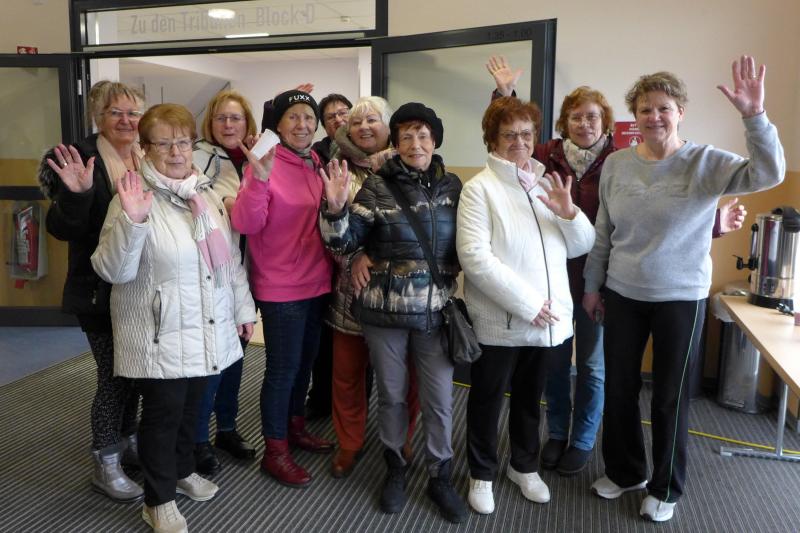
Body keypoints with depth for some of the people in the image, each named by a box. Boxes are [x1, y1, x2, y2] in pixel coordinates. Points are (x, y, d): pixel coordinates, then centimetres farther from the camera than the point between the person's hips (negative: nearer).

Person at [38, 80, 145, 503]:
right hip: (100, 291, -6)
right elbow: (62, 229, -16)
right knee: (114, 373, 0)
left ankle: (126, 441, 36)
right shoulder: (82, 158, -11)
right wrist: (77, 194, -32)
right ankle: (104, 465, 17)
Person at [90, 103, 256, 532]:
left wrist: (243, 306, 12)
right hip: (160, 335, -5)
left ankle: (182, 471, 44)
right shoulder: (134, 197, -12)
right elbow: (113, 271, -18)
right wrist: (131, 221, -33)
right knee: (162, 414, 7)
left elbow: (231, 256, 12)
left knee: (191, 406, 20)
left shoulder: (207, 193, 6)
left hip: (208, 330, 6)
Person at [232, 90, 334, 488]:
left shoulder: (317, 165, 6)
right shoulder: (264, 164, -14)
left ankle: (295, 426, 41)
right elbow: (246, 224, -24)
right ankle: (275, 451, 21)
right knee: (283, 368, 2)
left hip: (317, 282, 7)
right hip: (281, 287, -7)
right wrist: (259, 178, -37)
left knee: (305, 360, 20)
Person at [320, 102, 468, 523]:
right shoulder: (377, 186, -5)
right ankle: (395, 469, 36)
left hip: (436, 310, 2)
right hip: (385, 309, -1)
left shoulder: (452, 185, 4)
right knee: (391, 395, 14)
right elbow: (343, 242, -8)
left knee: (439, 399, 9)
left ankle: (440, 477, 30)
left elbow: (465, 244, 13)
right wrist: (335, 208, -26)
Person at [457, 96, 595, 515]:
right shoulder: (480, 188, -9)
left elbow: (582, 247, 8)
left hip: (550, 319, 5)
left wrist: (569, 214, -13)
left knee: (530, 398, 22)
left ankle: (524, 466, 43)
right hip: (498, 321, -5)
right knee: (487, 400, 13)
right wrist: (526, 304, -22)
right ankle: (481, 474, 34)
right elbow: (474, 256, -20)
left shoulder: (548, 184, 8)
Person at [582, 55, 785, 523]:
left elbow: (767, 174, -26)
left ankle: (666, 487, 31)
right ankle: (626, 471, 37)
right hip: (622, 295, 3)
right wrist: (593, 284, 9)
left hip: (681, 299, -3)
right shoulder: (616, 164, -1)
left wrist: (754, 116, -36)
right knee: (619, 388, 14)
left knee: (670, 397, 10)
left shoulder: (705, 162, -9)